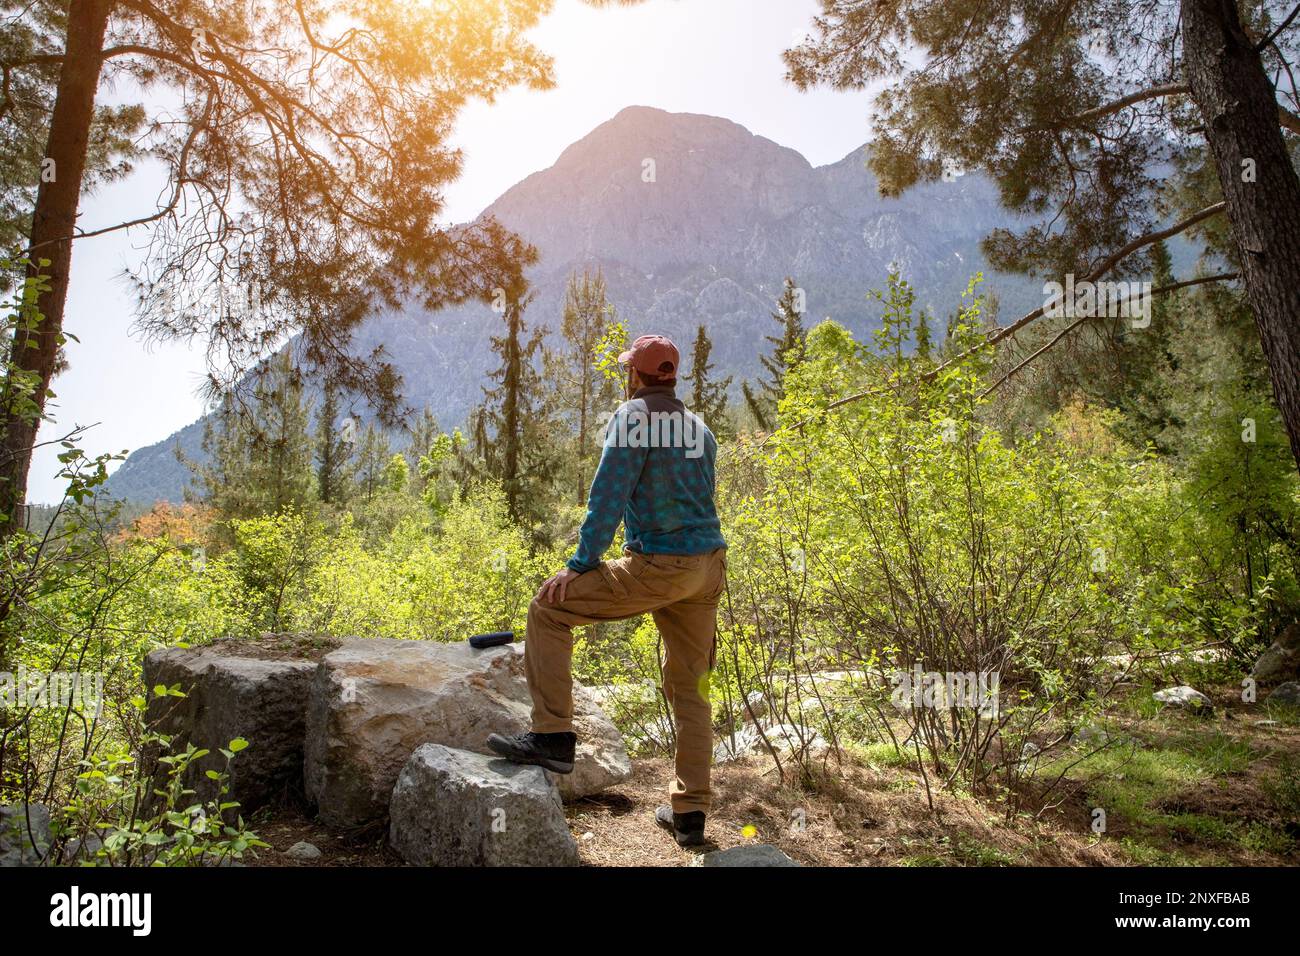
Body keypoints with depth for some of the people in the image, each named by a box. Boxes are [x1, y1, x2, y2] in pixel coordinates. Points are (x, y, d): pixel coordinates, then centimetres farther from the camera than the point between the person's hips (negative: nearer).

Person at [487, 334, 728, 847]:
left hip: (657, 567, -8)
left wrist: (580, 565, -10)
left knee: (549, 609, 3)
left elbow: (609, 496, -13)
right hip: (709, 567, 8)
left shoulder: (633, 417, -5)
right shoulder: (700, 430, 17)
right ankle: (689, 814, 20)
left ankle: (552, 736, 0)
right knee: (690, 688, 14)